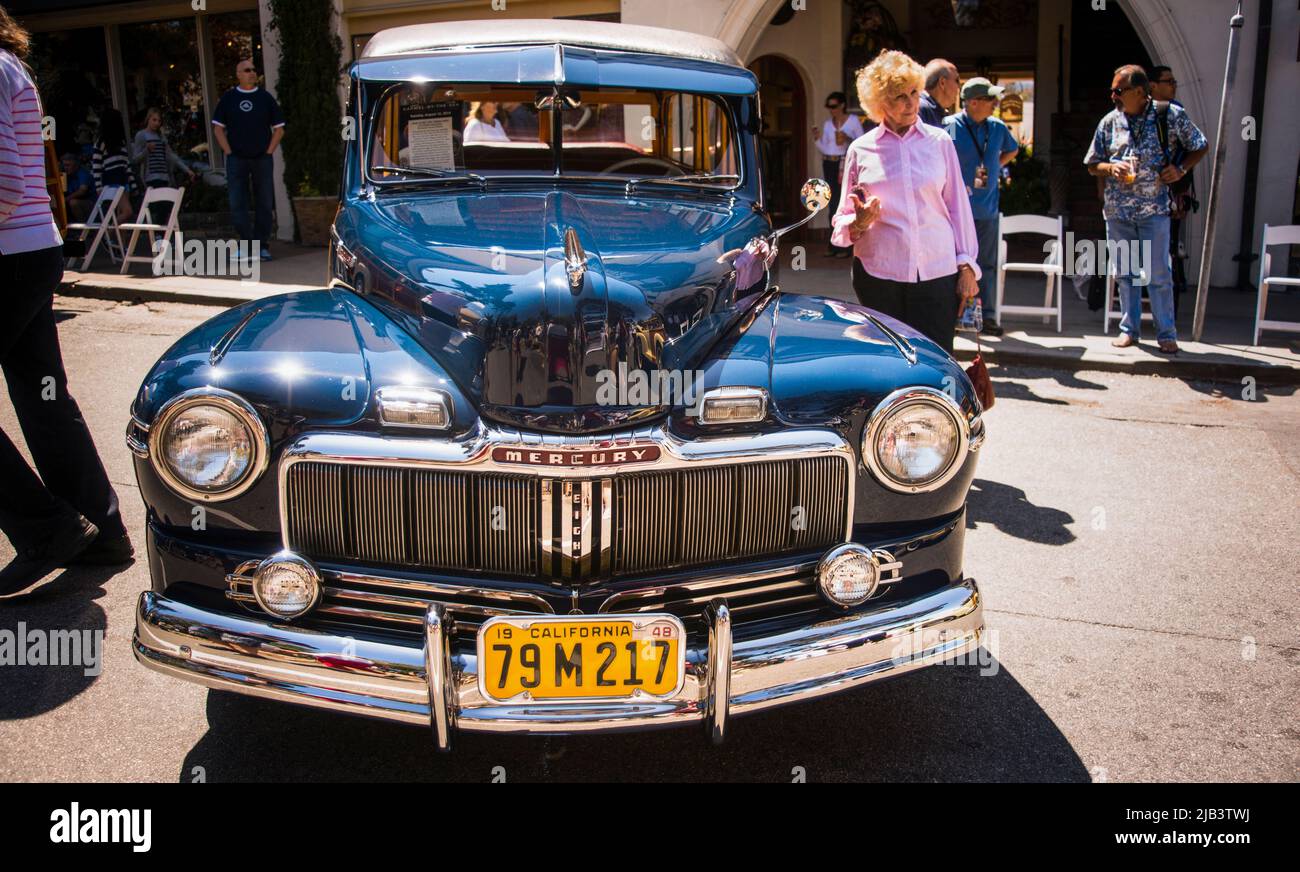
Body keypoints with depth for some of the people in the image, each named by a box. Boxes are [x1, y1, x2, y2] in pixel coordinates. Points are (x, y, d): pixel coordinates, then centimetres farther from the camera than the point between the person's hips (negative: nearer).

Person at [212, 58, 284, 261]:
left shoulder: (265, 97, 6)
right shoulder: (228, 98, 6)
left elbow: (279, 128, 7)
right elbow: (218, 127, 7)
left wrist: (268, 152, -1)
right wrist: (228, 152, -2)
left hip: (262, 159, 0)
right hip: (236, 159, 0)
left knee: (264, 203, 2)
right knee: (237, 204, -2)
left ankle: (262, 245, 10)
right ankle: (246, 243, 7)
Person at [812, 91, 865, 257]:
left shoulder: (853, 120, 1)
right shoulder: (827, 124, 12)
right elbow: (824, 149, 12)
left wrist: (848, 139, -16)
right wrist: (817, 138, -6)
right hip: (829, 165, 4)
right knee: (834, 203, 3)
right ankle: (835, 244, 7)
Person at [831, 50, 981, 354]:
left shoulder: (940, 141, 9)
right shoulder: (861, 149, 7)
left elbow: (958, 205, 11)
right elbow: (842, 221, 12)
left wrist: (967, 266, 4)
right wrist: (859, 223, -11)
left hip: (936, 272, 0)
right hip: (877, 274, 0)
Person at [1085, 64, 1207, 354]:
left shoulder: (1171, 116, -2)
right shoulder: (1109, 122, 5)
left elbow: (1200, 147, 9)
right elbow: (1092, 165, 12)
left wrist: (1180, 169, -8)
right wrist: (1111, 168, -9)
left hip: (1154, 209, -3)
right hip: (1117, 210, 3)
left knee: (1158, 274, -2)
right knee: (1125, 273, 10)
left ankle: (1167, 334, 8)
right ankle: (1129, 329, 20)